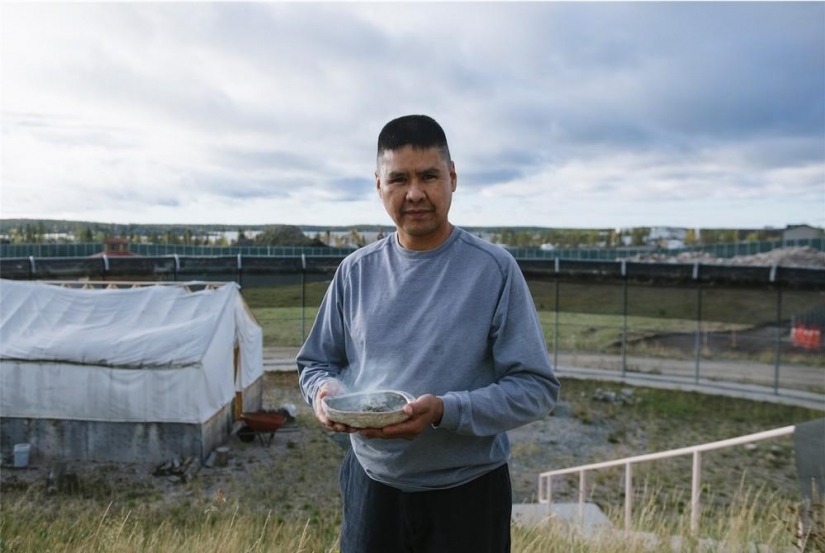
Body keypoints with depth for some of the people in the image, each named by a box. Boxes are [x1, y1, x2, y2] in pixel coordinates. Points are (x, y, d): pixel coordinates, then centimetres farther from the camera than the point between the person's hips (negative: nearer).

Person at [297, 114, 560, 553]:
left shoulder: (493, 269, -12)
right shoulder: (357, 270, -1)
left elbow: (536, 387, -12)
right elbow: (315, 362, 8)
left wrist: (445, 411, -25)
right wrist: (325, 390, -13)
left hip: (468, 494, -2)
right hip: (371, 486, 3)